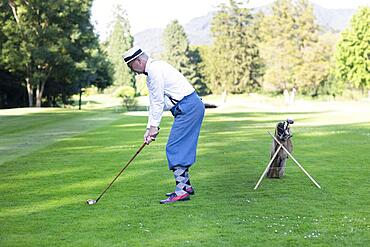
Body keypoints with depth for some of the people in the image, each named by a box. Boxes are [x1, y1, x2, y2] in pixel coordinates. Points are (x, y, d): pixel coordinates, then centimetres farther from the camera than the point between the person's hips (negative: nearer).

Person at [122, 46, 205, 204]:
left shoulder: (155, 69, -12)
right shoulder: (151, 74, 21)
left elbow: (158, 102, -13)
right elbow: (154, 104, 21)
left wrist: (154, 126, -8)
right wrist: (149, 128, 15)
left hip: (188, 107, -11)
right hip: (192, 107, 11)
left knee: (174, 148, -11)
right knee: (181, 148, 15)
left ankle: (181, 190, -10)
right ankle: (186, 185, 23)